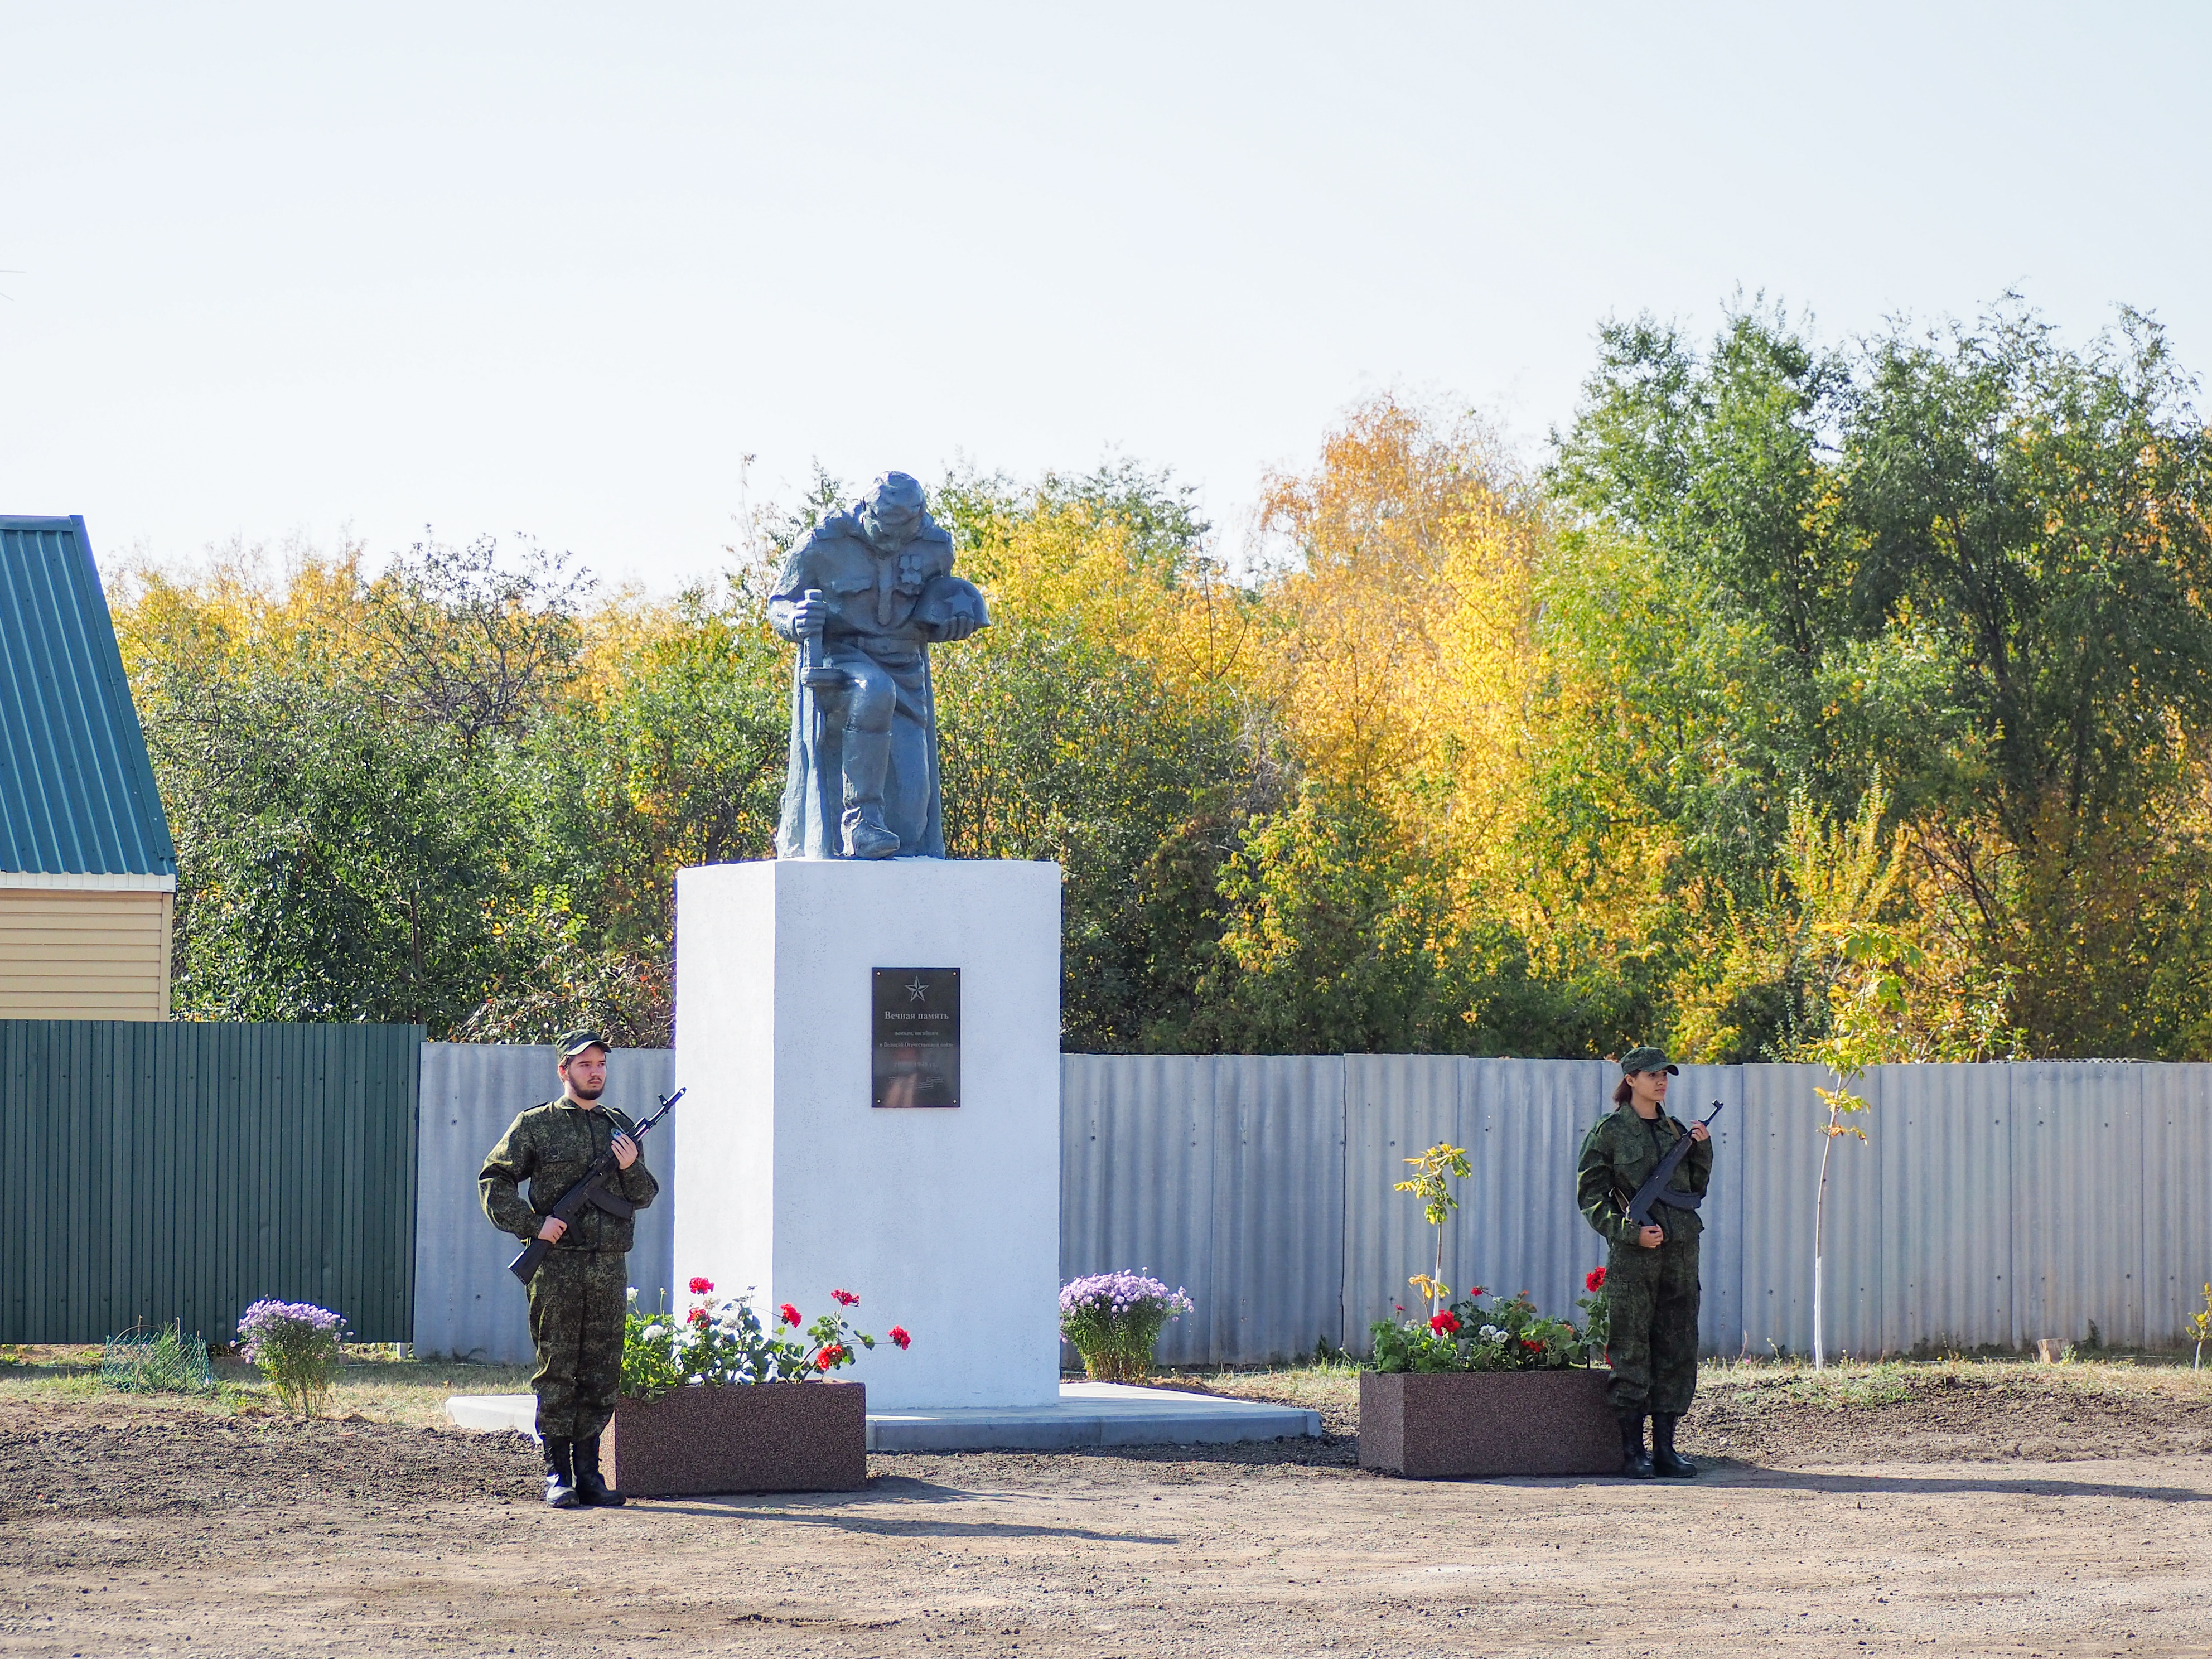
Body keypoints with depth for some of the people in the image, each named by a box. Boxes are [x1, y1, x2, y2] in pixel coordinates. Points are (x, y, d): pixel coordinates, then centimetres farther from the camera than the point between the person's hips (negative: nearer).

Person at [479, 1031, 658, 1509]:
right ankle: (557, 1474, 1)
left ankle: (589, 1472, 11)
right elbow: (494, 1181, 1)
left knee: (601, 1375, 5)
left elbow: (644, 1197, 16)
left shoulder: (621, 1128, 15)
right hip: (557, 1266, -4)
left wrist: (631, 1168, -5)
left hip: (610, 1269, 4)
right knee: (557, 1372, -2)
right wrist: (533, 1224, -10)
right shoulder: (535, 1125, 3)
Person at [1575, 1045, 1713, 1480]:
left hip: (1680, 1249, 5)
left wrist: (1702, 1149, 4)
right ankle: (1632, 1449, 1)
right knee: (1632, 1351, -4)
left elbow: (1696, 1188, 19)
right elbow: (1590, 1196, -3)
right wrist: (1630, 1231, -14)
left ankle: (1665, 1447, 12)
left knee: (1677, 1348, 5)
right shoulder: (1609, 1132, -1)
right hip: (1633, 1252, -5)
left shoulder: (1675, 1130, 15)